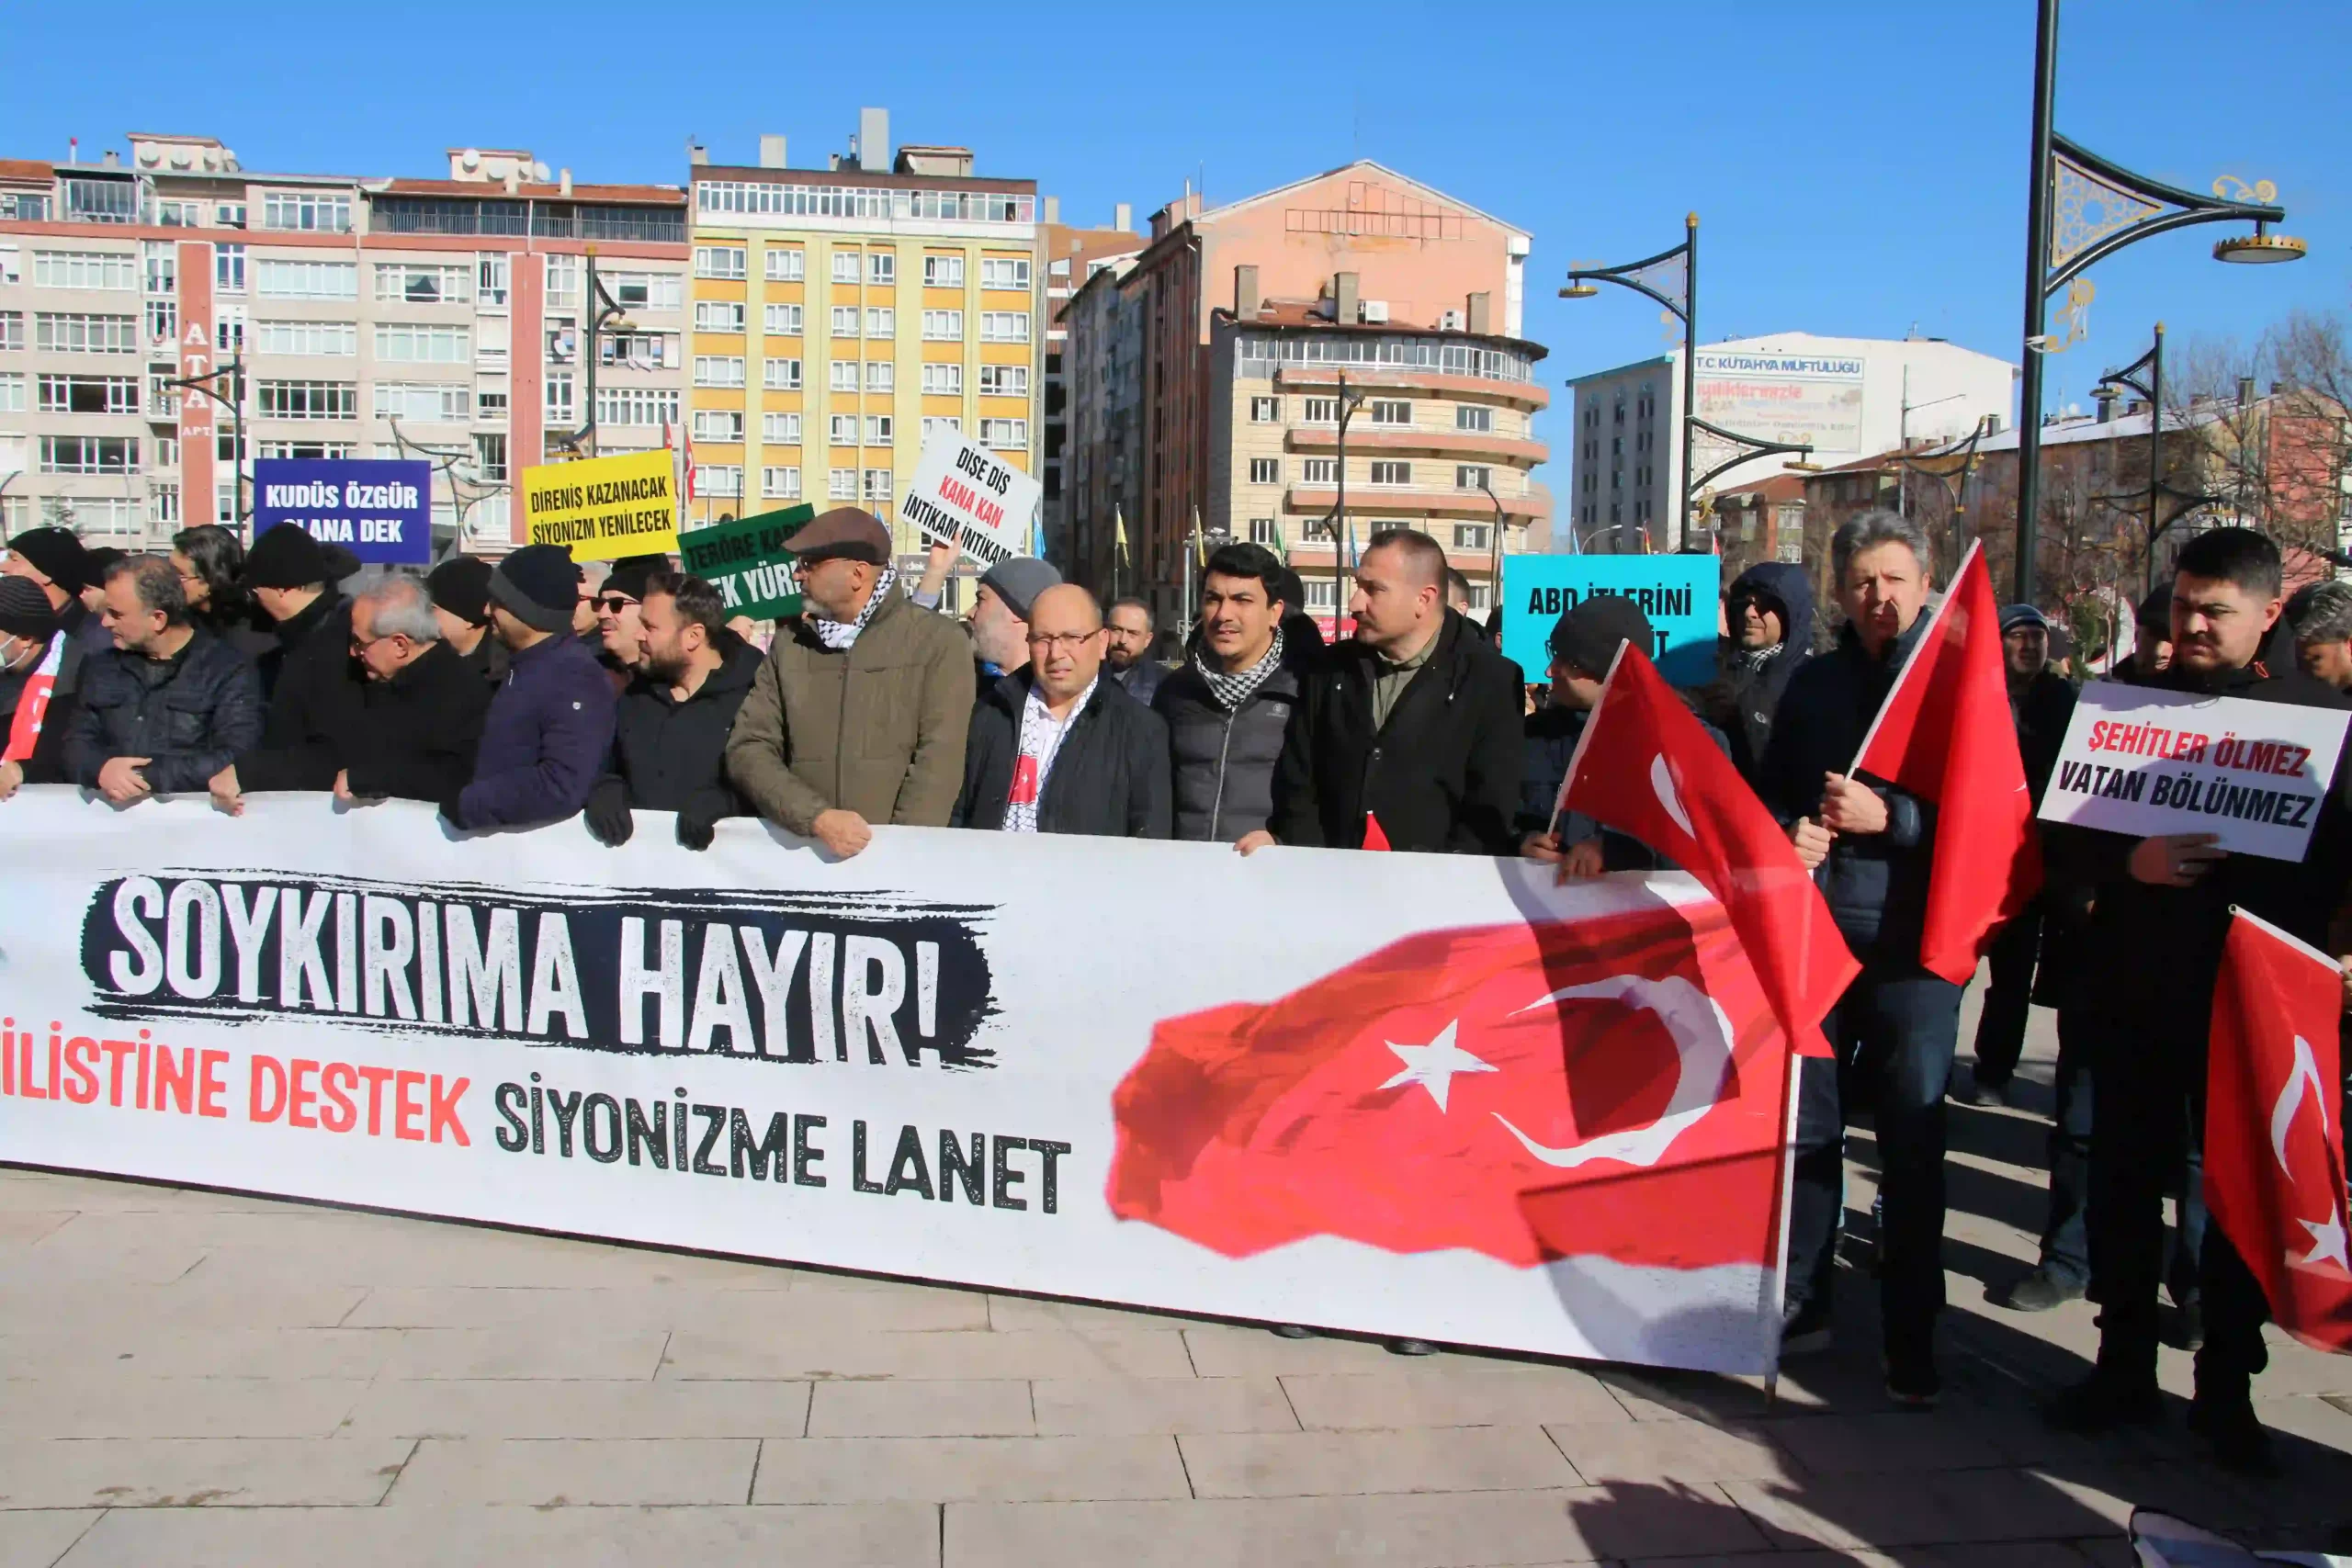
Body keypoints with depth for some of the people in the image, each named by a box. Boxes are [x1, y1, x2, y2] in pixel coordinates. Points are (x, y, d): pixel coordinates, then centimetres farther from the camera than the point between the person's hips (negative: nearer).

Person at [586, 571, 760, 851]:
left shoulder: (751, 695, -5)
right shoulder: (635, 694, 16)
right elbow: (603, 769, 20)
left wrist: (721, 804, -25)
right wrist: (603, 791, -1)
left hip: (719, 849, -5)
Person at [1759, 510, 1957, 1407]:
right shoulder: (1813, 684, 13)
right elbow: (1767, 795, 17)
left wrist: (1888, 817, -18)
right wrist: (1788, 834, -3)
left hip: (1914, 944, -4)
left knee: (1913, 1140, 1)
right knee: (1804, 1124, 10)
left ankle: (1911, 1338, 11)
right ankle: (1801, 1301, 24)